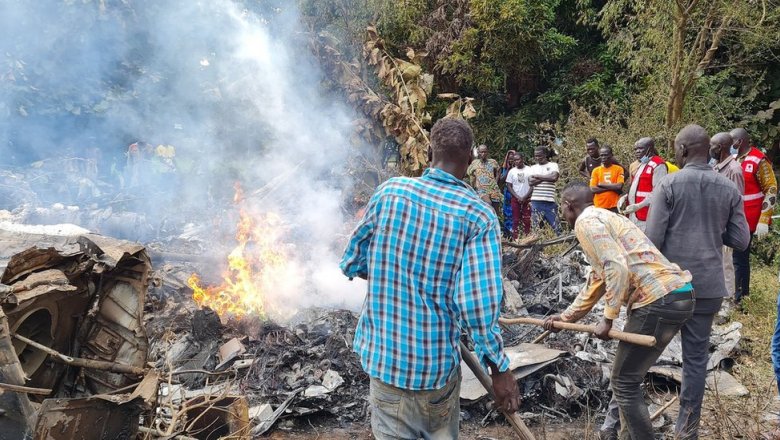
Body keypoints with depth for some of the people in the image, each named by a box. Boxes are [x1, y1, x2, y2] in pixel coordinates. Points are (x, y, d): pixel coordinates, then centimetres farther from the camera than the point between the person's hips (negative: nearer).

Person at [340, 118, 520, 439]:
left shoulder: (390, 190, -7)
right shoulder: (479, 216, -14)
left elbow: (352, 264, 2)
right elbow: (478, 304, -20)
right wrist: (499, 368, -9)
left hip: (381, 352, 2)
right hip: (435, 361, -1)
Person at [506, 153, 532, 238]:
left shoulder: (529, 170, -3)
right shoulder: (512, 171, 3)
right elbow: (509, 186, 2)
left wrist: (525, 197, -10)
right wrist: (518, 197, -8)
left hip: (527, 199, -1)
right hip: (515, 199, 2)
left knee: (527, 221, -1)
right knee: (516, 220, 2)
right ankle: (515, 240, 4)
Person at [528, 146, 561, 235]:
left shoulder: (553, 165, 5)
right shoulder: (533, 167, 11)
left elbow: (554, 177, -14)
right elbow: (530, 182, -5)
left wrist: (537, 176, -6)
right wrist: (547, 177, -8)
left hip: (550, 201, -2)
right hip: (536, 201, 2)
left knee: (556, 226, 0)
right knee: (536, 226, 6)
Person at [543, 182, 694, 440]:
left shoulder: (586, 221, -6)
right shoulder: (603, 219, 25)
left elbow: (618, 268, -20)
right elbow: (596, 283, 33)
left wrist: (608, 319, -13)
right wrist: (566, 317, 39)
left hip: (660, 301, -10)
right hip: (675, 297, 10)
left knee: (624, 382, 1)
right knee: (628, 378, 21)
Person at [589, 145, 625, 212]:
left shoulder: (618, 169, 2)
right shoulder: (596, 170, 4)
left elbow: (619, 186, -11)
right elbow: (593, 189, -6)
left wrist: (601, 185, -8)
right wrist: (612, 187, -10)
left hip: (614, 206, -1)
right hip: (599, 206, 1)